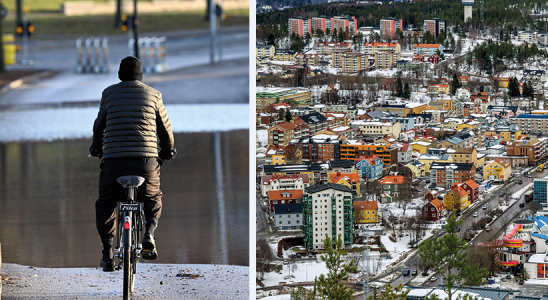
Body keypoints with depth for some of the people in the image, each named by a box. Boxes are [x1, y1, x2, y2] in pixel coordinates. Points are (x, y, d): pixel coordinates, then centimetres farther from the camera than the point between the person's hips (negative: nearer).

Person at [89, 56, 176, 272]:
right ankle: (148, 235, 1)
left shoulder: (109, 93, 9)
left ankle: (107, 252, 10)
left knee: (105, 206, 20)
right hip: (146, 162, 0)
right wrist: (168, 150, 37)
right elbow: (165, 127, 18)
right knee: (153, 199, 26)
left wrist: (97, 148, 41)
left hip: (113, 162, 0)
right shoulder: (153, 95, 8)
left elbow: (99, 125, 21)